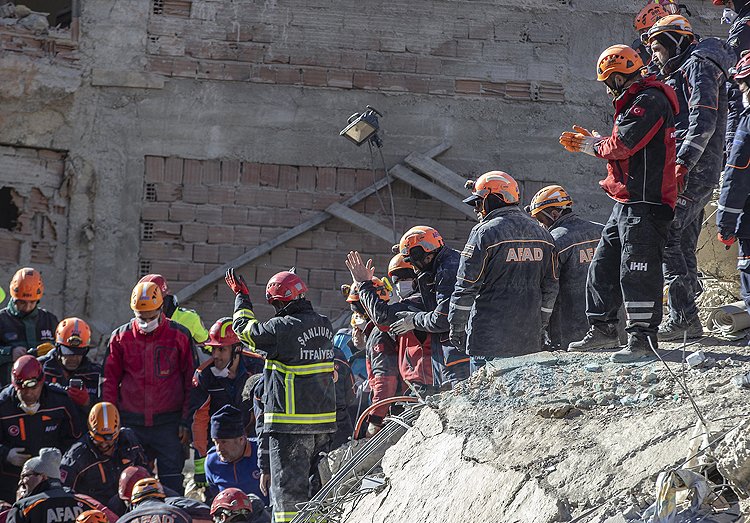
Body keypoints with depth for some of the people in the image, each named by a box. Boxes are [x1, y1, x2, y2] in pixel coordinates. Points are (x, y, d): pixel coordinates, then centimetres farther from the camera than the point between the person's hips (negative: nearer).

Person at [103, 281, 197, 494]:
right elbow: (110, 381, 10)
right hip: (131, 423, 2)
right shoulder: (121, 337, 6)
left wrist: (187, 421, -2)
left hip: (169, 423, -2)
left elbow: (191, 381, 3)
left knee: (171, 482, -3)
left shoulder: (179, 336, 1)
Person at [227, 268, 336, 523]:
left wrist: (241, 296, 16)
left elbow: (245, 330, 0)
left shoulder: (281, 328, -16)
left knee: (289, 486, -1)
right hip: (325, 420, 7)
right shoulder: (325, 325, 4)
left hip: (290, 422, -7)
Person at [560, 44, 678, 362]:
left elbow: (621, 146, -20)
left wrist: (592, 144, -1)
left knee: (637, 271, -11)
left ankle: (643, 338, -8)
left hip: (645, 202, -11)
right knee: (604, 265, 14)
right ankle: (602, 329, 22)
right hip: (627, 202, 11)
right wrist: (586, 143, 16)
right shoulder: (634, 102, 21)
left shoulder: (649, 101, -13)